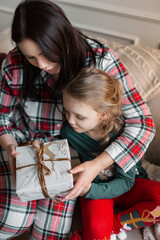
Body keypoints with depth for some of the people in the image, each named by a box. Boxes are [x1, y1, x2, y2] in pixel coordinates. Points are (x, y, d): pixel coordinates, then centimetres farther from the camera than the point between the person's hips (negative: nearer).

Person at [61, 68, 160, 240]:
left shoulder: (121, 131, -24)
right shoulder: (68, 131, -16)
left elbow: (125, 181, -20)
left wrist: (89, 191, -34)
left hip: (128, 186, 1)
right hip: (96, 187, -1)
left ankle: (113, 225, -19)